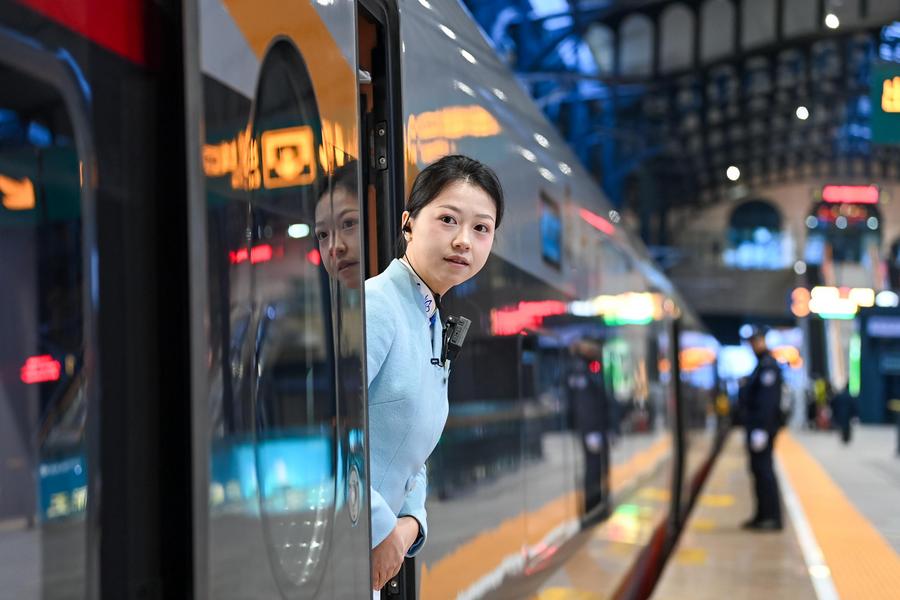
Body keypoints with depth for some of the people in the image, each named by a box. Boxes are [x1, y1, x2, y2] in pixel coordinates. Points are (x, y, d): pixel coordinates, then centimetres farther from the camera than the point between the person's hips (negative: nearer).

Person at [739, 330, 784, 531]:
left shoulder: (768, 365, -13)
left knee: (764, 470, -9)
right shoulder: (761, 365, 18)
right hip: (755, 426, 10)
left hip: (763, 426, -10)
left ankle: (773, 518, -6)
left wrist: (761, 430, -24)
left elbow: (768, 400, -21)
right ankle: (762, 516, 20)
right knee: (759, 470, 13)